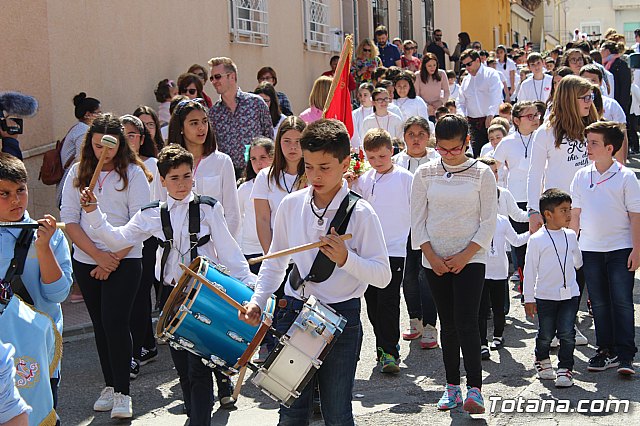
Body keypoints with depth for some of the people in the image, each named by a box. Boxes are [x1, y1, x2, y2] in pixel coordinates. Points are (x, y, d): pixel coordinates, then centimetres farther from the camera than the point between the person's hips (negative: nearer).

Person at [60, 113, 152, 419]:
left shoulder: (133, 173, -4)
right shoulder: (77, 173, 5)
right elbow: (69, 220, 0)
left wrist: (113, 259, -13)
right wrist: (98, 255, -11)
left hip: (124, 262, -4)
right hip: (85, 262, 4)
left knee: (116, 323, -11)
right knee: (100, 324, 11)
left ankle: (122, 393, -4)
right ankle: (110, 385, 21)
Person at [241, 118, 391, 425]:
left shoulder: (360, 213, -10)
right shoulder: (291, 205, 2)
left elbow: (382, 276, -9)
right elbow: (275, 261, 14)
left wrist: (345, 259, -24)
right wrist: (258, 301, 3)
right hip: (294, 311, 3)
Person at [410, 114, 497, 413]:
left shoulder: (481, 173, -1)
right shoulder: (425, 173, 4)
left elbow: (488, 222, -1)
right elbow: (418, 219, 5)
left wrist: (464, 255, -10)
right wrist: (432, 257, -5)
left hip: (470, 259, -2)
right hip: (435, 260, 3)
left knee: (466, 322, -12)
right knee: (447, 324, 8)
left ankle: (474, 389, -10)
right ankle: (452, 387, 15)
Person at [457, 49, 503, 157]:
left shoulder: (491, 74, 0)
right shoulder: (466, 80, 18)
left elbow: (496, 96, -13)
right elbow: (461, 102, 22)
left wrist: (490, 115, -24)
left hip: (491, 120, -5)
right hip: (474, 123, 5)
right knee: (476, 152, -3)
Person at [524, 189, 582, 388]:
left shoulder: (570, 236, 4)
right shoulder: (537, 239, -8)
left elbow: (578, 260, 25)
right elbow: (530, 269, -5)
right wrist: (528, 298, -4)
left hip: (570, 294, 3)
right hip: (545, 295, -3)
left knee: (567, 334, -4)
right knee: (546, 334, 7)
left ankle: (565, 368, 8)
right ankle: (542, 360, 34)